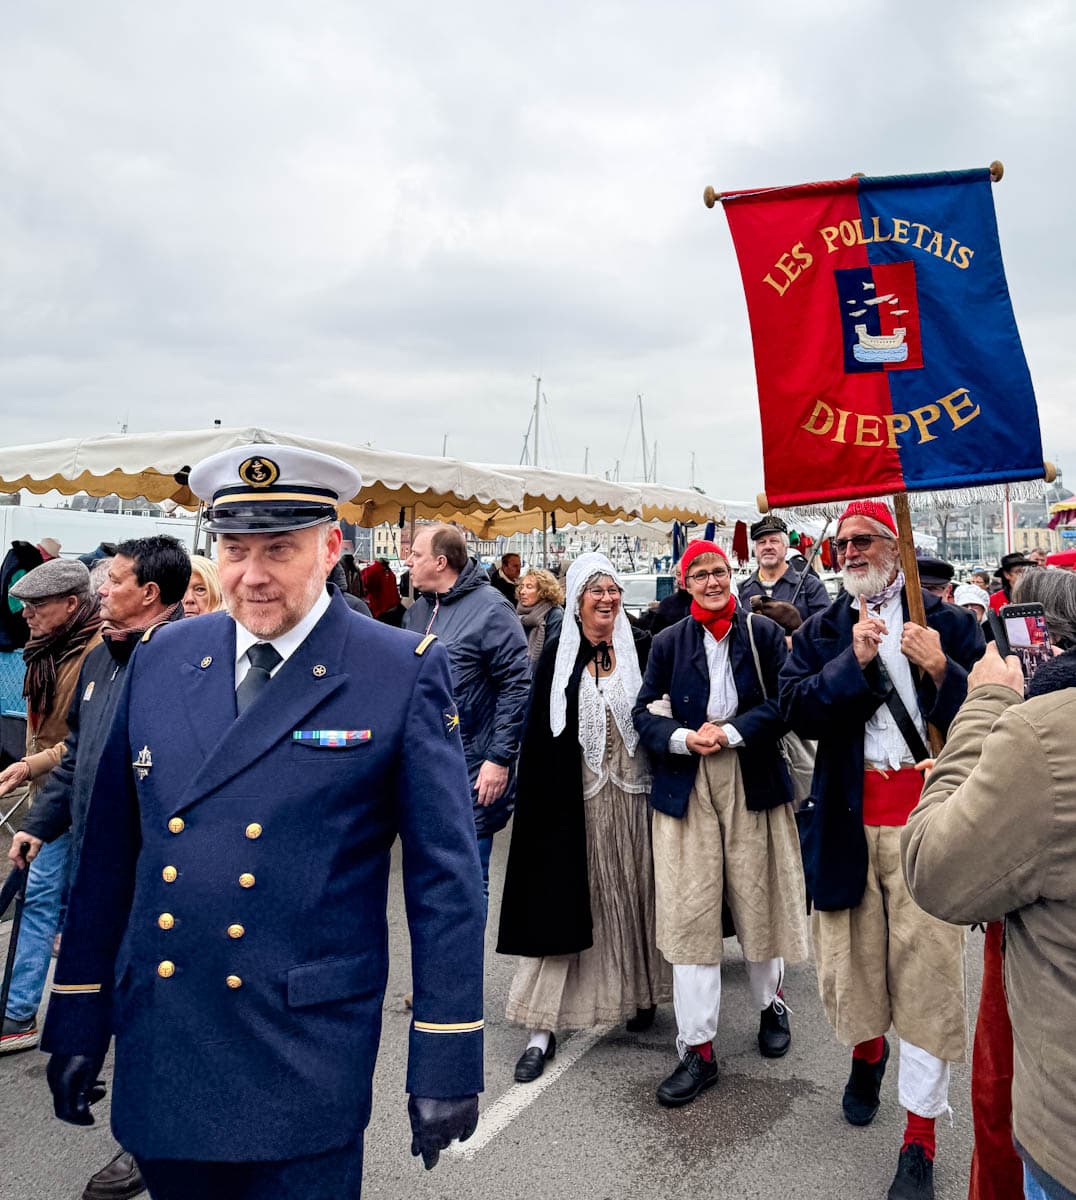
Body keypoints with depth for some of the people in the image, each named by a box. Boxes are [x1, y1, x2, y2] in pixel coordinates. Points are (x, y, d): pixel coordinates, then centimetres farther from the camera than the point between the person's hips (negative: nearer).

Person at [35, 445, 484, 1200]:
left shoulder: (405, 673, -10)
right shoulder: (163, 656, 3)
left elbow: (445, 879, -8)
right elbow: (112, 850, 9)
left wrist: (447, 1060, -8)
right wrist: (77, 1018, 11)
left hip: (305, 1069, -4)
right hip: (158, 1056, 5)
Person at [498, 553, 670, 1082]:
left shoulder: (639, 646, 1)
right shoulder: (559, 650, -2)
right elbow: (539, 728, -3)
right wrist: (543, 797, -9)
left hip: (631, 792, 2)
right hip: (573, 795, -1)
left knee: (633, 891, 13)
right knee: (563, 899, 1)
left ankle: (640, 990, 35)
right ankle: (543, 1027, 8)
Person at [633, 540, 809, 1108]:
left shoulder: (763, 634, 3)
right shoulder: (668, 642, 7)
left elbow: (784, 701, -5)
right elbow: (645, 712, 6)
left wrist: (730, 732, -16)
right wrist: (683, 738, -13)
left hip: (752, 780, 0)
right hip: (685, 785, 1)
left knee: (758, 899, 10)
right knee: (689, 913, -2)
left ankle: (771, 1003, 38)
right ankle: (697, 1048, 6)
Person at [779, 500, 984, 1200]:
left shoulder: (950, 624, 4)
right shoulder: (821, 633, 10)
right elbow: (798, 711, -4)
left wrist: (940, 670, -17)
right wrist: (855, 660, -14)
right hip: (850, 822, 2)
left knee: (928, 972, -1)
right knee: (848, 955, 11)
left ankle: (920, 1136, 15)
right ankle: (868, 1051, 45)